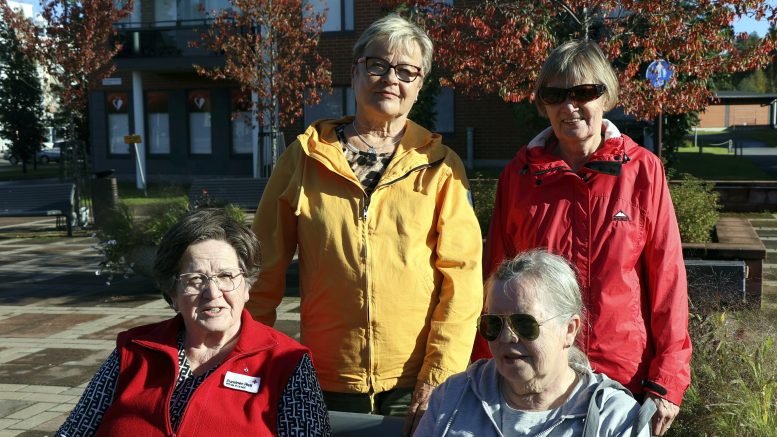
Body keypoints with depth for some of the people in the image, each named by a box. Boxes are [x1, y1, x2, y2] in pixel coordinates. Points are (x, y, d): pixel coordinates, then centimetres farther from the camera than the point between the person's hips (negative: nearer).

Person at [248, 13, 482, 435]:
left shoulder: (441, 167, 0)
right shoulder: (305, 156, 2)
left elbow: (462, 277, -5)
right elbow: (267, 266, 4)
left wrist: (438, 378, -12)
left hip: (414, 385, 0)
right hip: (325, 382, 1)